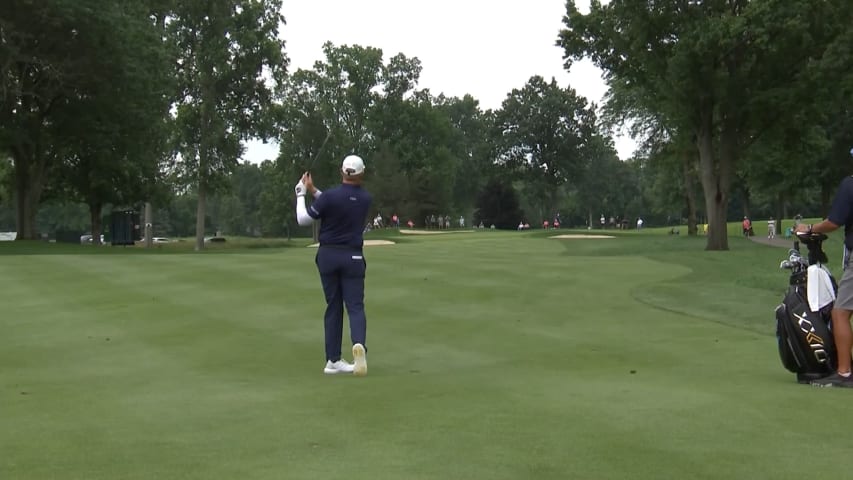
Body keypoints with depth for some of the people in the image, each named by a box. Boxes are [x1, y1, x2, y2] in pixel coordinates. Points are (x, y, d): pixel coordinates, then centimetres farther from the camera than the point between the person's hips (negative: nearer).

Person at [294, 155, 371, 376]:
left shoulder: (330, 196, -13)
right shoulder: (366, 199, 1)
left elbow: (303, 220, -5)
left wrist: (301, 194, 8)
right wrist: (314, 191, 12)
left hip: (328, 256, 0)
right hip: (352, 257, 0)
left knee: (333, 307, 10)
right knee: (355, 306, 0)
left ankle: (333, 360, 10)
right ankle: (359, 345, -29)